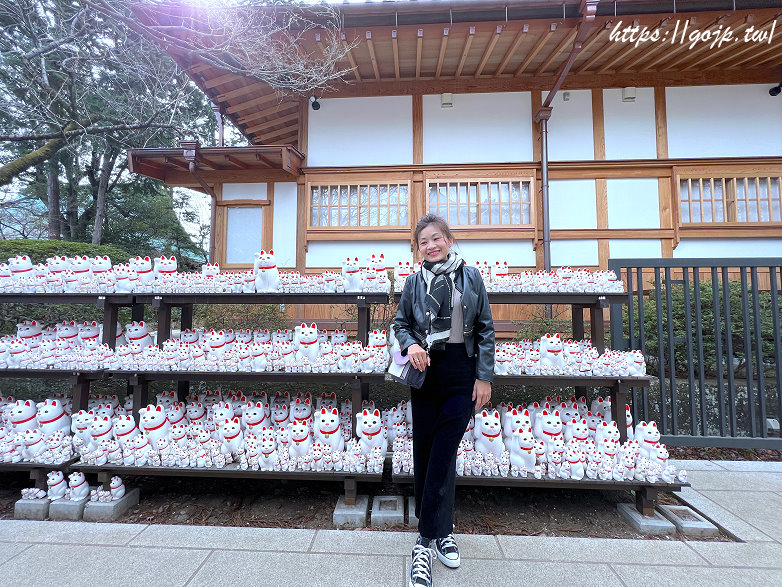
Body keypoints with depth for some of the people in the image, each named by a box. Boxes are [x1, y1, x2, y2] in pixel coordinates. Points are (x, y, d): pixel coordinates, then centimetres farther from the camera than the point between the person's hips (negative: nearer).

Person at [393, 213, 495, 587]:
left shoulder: (471, 277, 2)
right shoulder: (414, 282, 5)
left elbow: (485, 329, 3)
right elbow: (400, 323, 13)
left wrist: (484, 376, -2)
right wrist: (410, 345, -9)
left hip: (462, 376, -1)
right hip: (426, 373, 2)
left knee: (443, 454, -3)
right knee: (424, 452, 8)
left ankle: (427, 540, 13)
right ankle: (440, 531, 28)